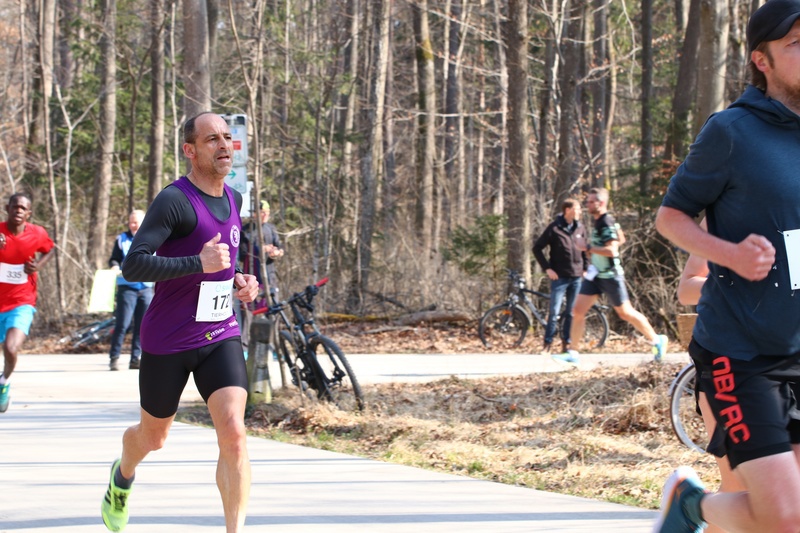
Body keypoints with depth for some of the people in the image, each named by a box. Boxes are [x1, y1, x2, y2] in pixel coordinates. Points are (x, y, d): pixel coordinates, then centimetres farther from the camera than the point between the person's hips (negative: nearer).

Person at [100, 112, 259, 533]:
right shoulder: (175, 201, -17)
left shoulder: (233, 199, 7)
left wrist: (238, 280, 7)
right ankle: (122, 476, 51)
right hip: (167, 341, -5)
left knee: (234, 434, -15)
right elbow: (133, 265, -25)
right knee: (153, 436, 16)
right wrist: (199, 264, -31)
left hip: (221, 336, 5)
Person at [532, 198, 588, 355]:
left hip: (576, 277, 4)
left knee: (572, 313, 6)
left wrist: (585, 269, 7)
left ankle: (566, 344, 13)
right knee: (554, 312, -5)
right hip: (559, 277, -4)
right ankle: (547, 344, 4)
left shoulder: (580, 228, 6)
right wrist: (547, 268, -8)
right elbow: (537, 248, -3)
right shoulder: (554, 228, -6)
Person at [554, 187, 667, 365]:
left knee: (625, 313, 3)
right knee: (578, 311, -1)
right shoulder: (597, 222, 10)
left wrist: (588, 248, -26)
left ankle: (657, 340, 20)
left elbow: (612, 250, -29)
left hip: (610, 276, -9)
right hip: (596, 275, 9)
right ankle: (572, 353, 1)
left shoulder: (607, 223, -18)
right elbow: (619, 238, 27)